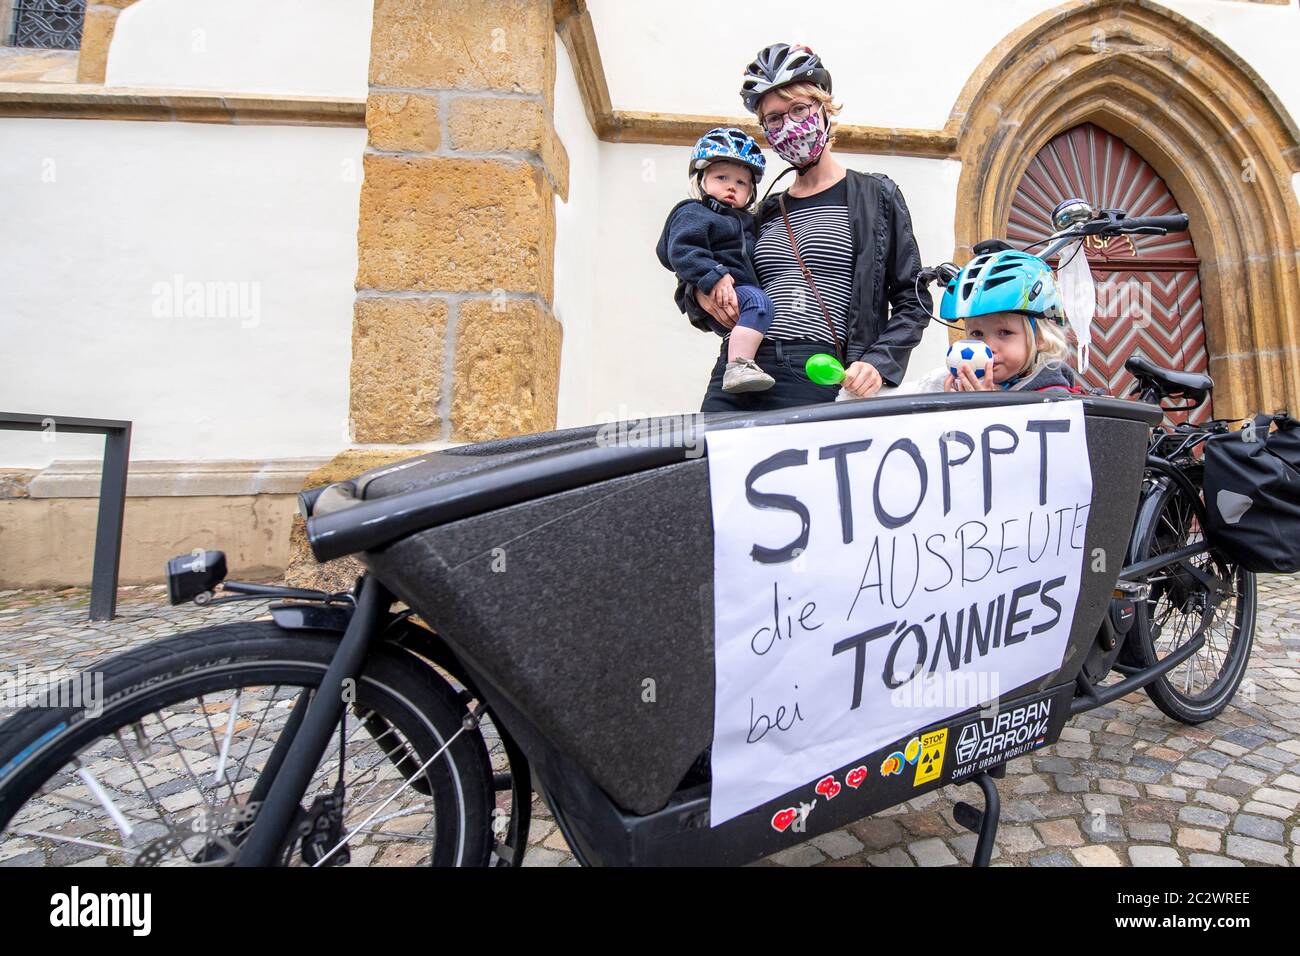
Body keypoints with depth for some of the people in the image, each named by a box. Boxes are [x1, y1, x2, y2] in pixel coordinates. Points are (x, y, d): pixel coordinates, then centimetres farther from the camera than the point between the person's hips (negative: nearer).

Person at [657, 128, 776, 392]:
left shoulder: (745, 221, 27)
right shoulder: (693, 213, 0)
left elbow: (753, 257, 38)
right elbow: (681, 251, -17)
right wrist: (713, 277, -30)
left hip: (746, 288, 10)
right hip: (720, 301, -10)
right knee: (758, 301, -35)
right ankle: (739, 367, -46)